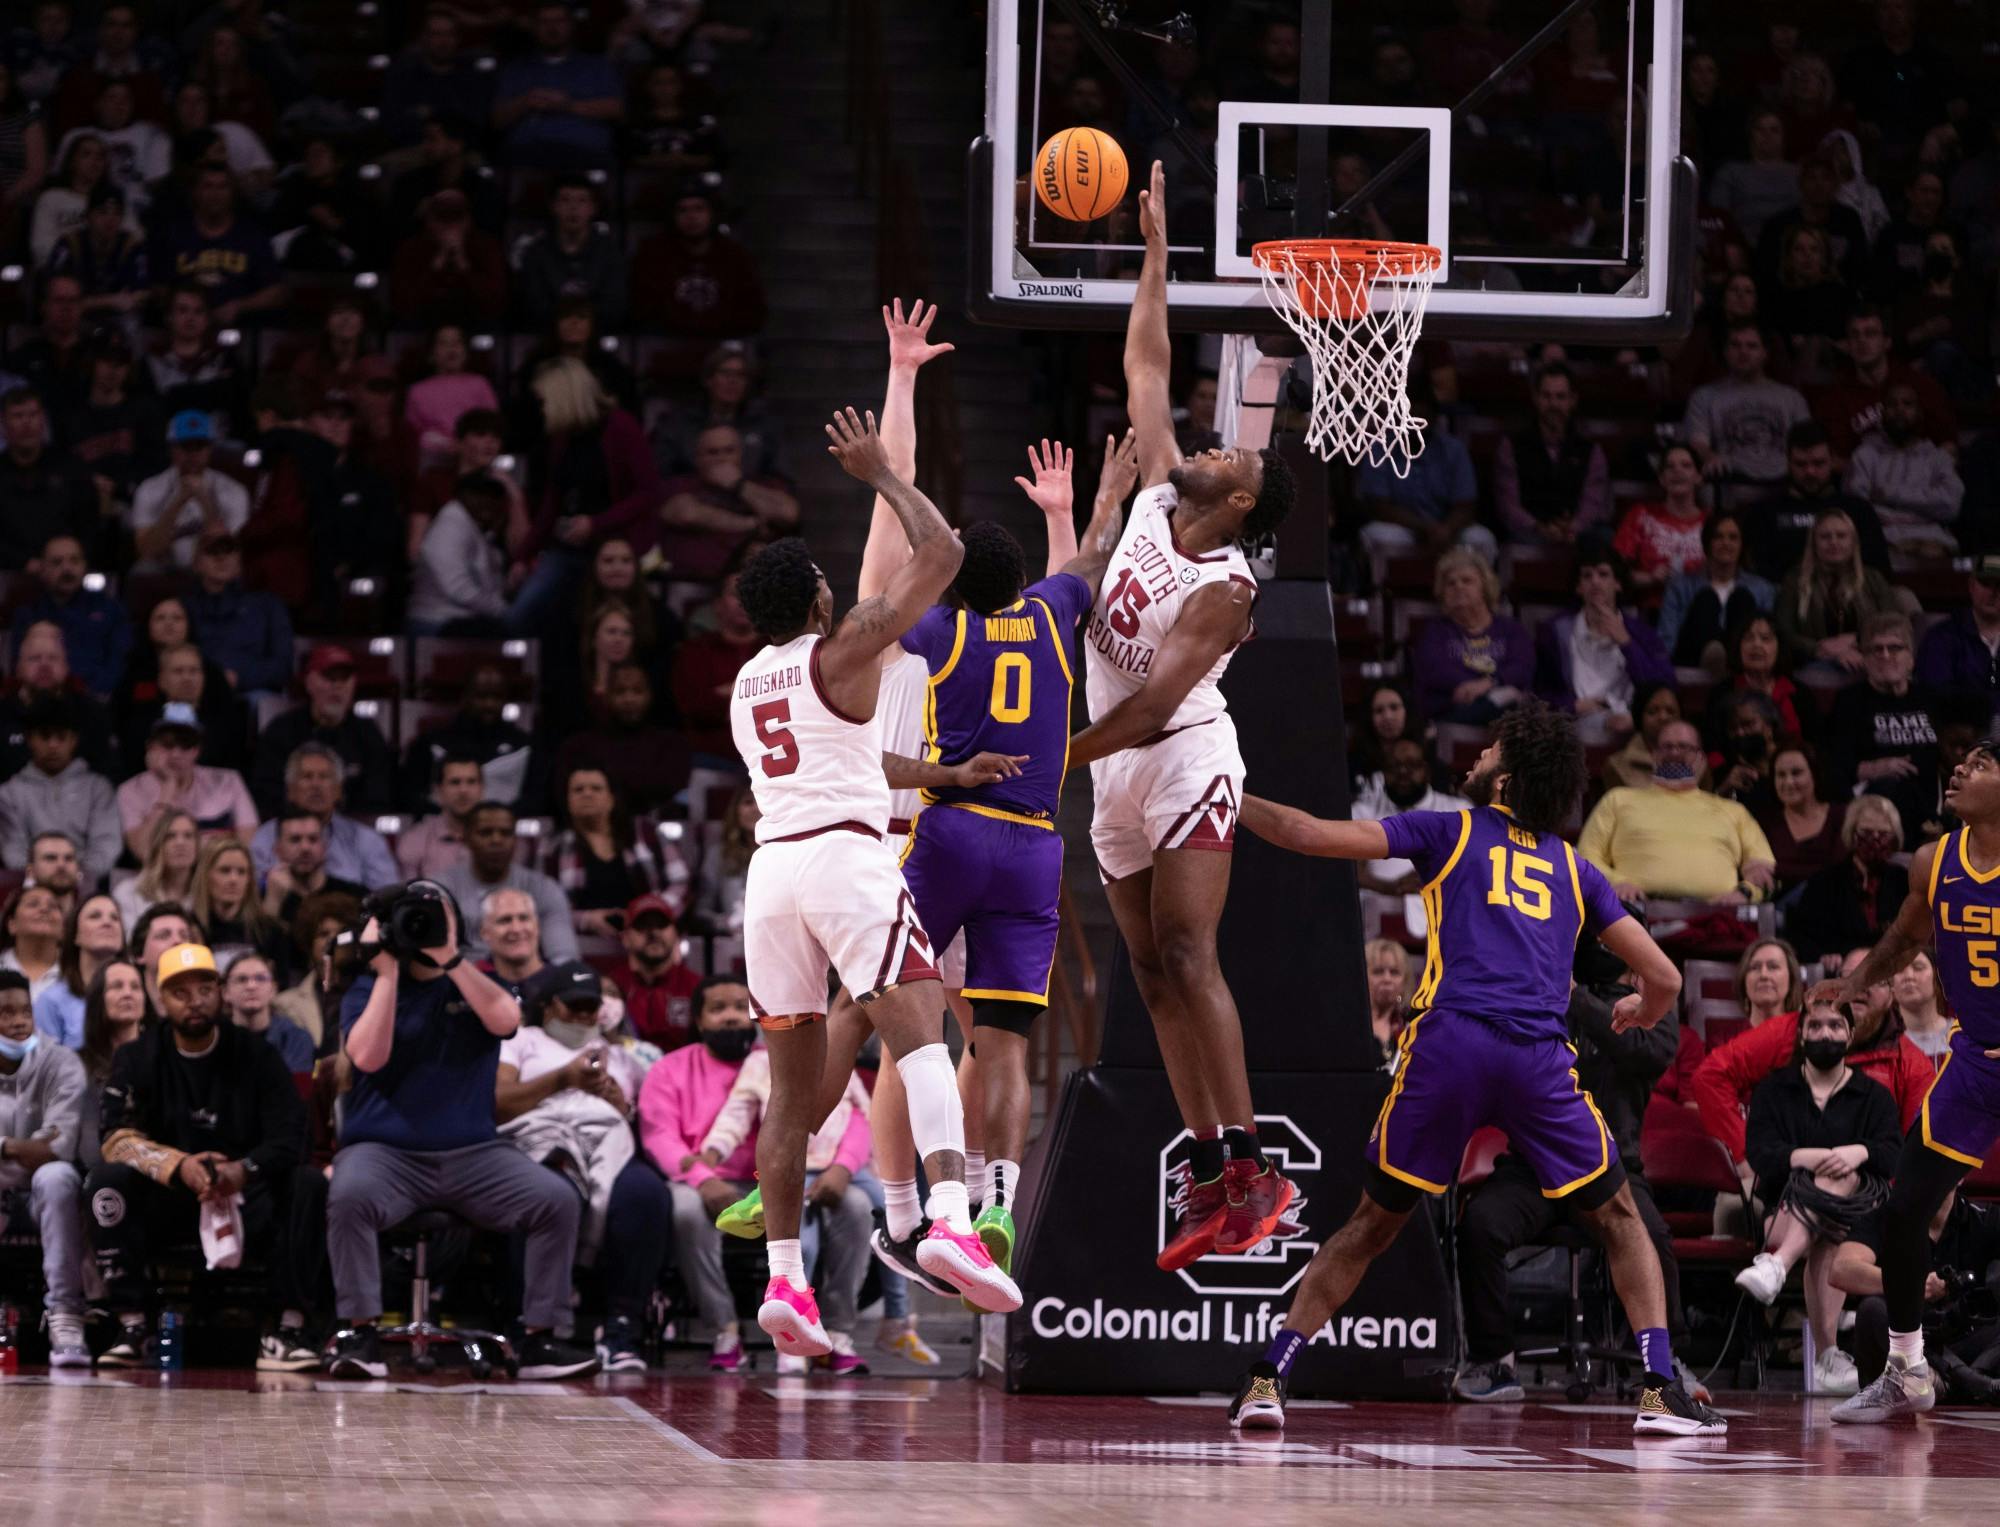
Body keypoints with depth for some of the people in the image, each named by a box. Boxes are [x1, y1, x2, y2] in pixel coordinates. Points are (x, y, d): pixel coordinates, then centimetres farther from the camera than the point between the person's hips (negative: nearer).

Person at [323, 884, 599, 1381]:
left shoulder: (475, 983, 14)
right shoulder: (368, 988, 8)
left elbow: (505, 1020, -10)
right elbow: (368, 1056, -12)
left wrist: (449, 958, -14)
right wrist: (388, 971, -10)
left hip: (472, 1152, 3)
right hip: (385, 1150, -3)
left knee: (558, 1200, -19)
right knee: (350, 1195, -36)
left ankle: (539, 1340, -11)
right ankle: (358, 1335, -28)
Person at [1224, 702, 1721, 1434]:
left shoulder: (1449, 832, 18)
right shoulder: (1575, 870, 23)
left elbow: (1312, 836, 11)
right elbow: (1664, 978, 22)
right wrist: (1638, 1013, 45)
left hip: (1448, 1043, -1)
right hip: (1539, 1057, 1)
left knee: (1371, 1224, 14)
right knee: (1619, 1221, 16)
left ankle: (1268, 1378, 7)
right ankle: (1661, 1388, 3)